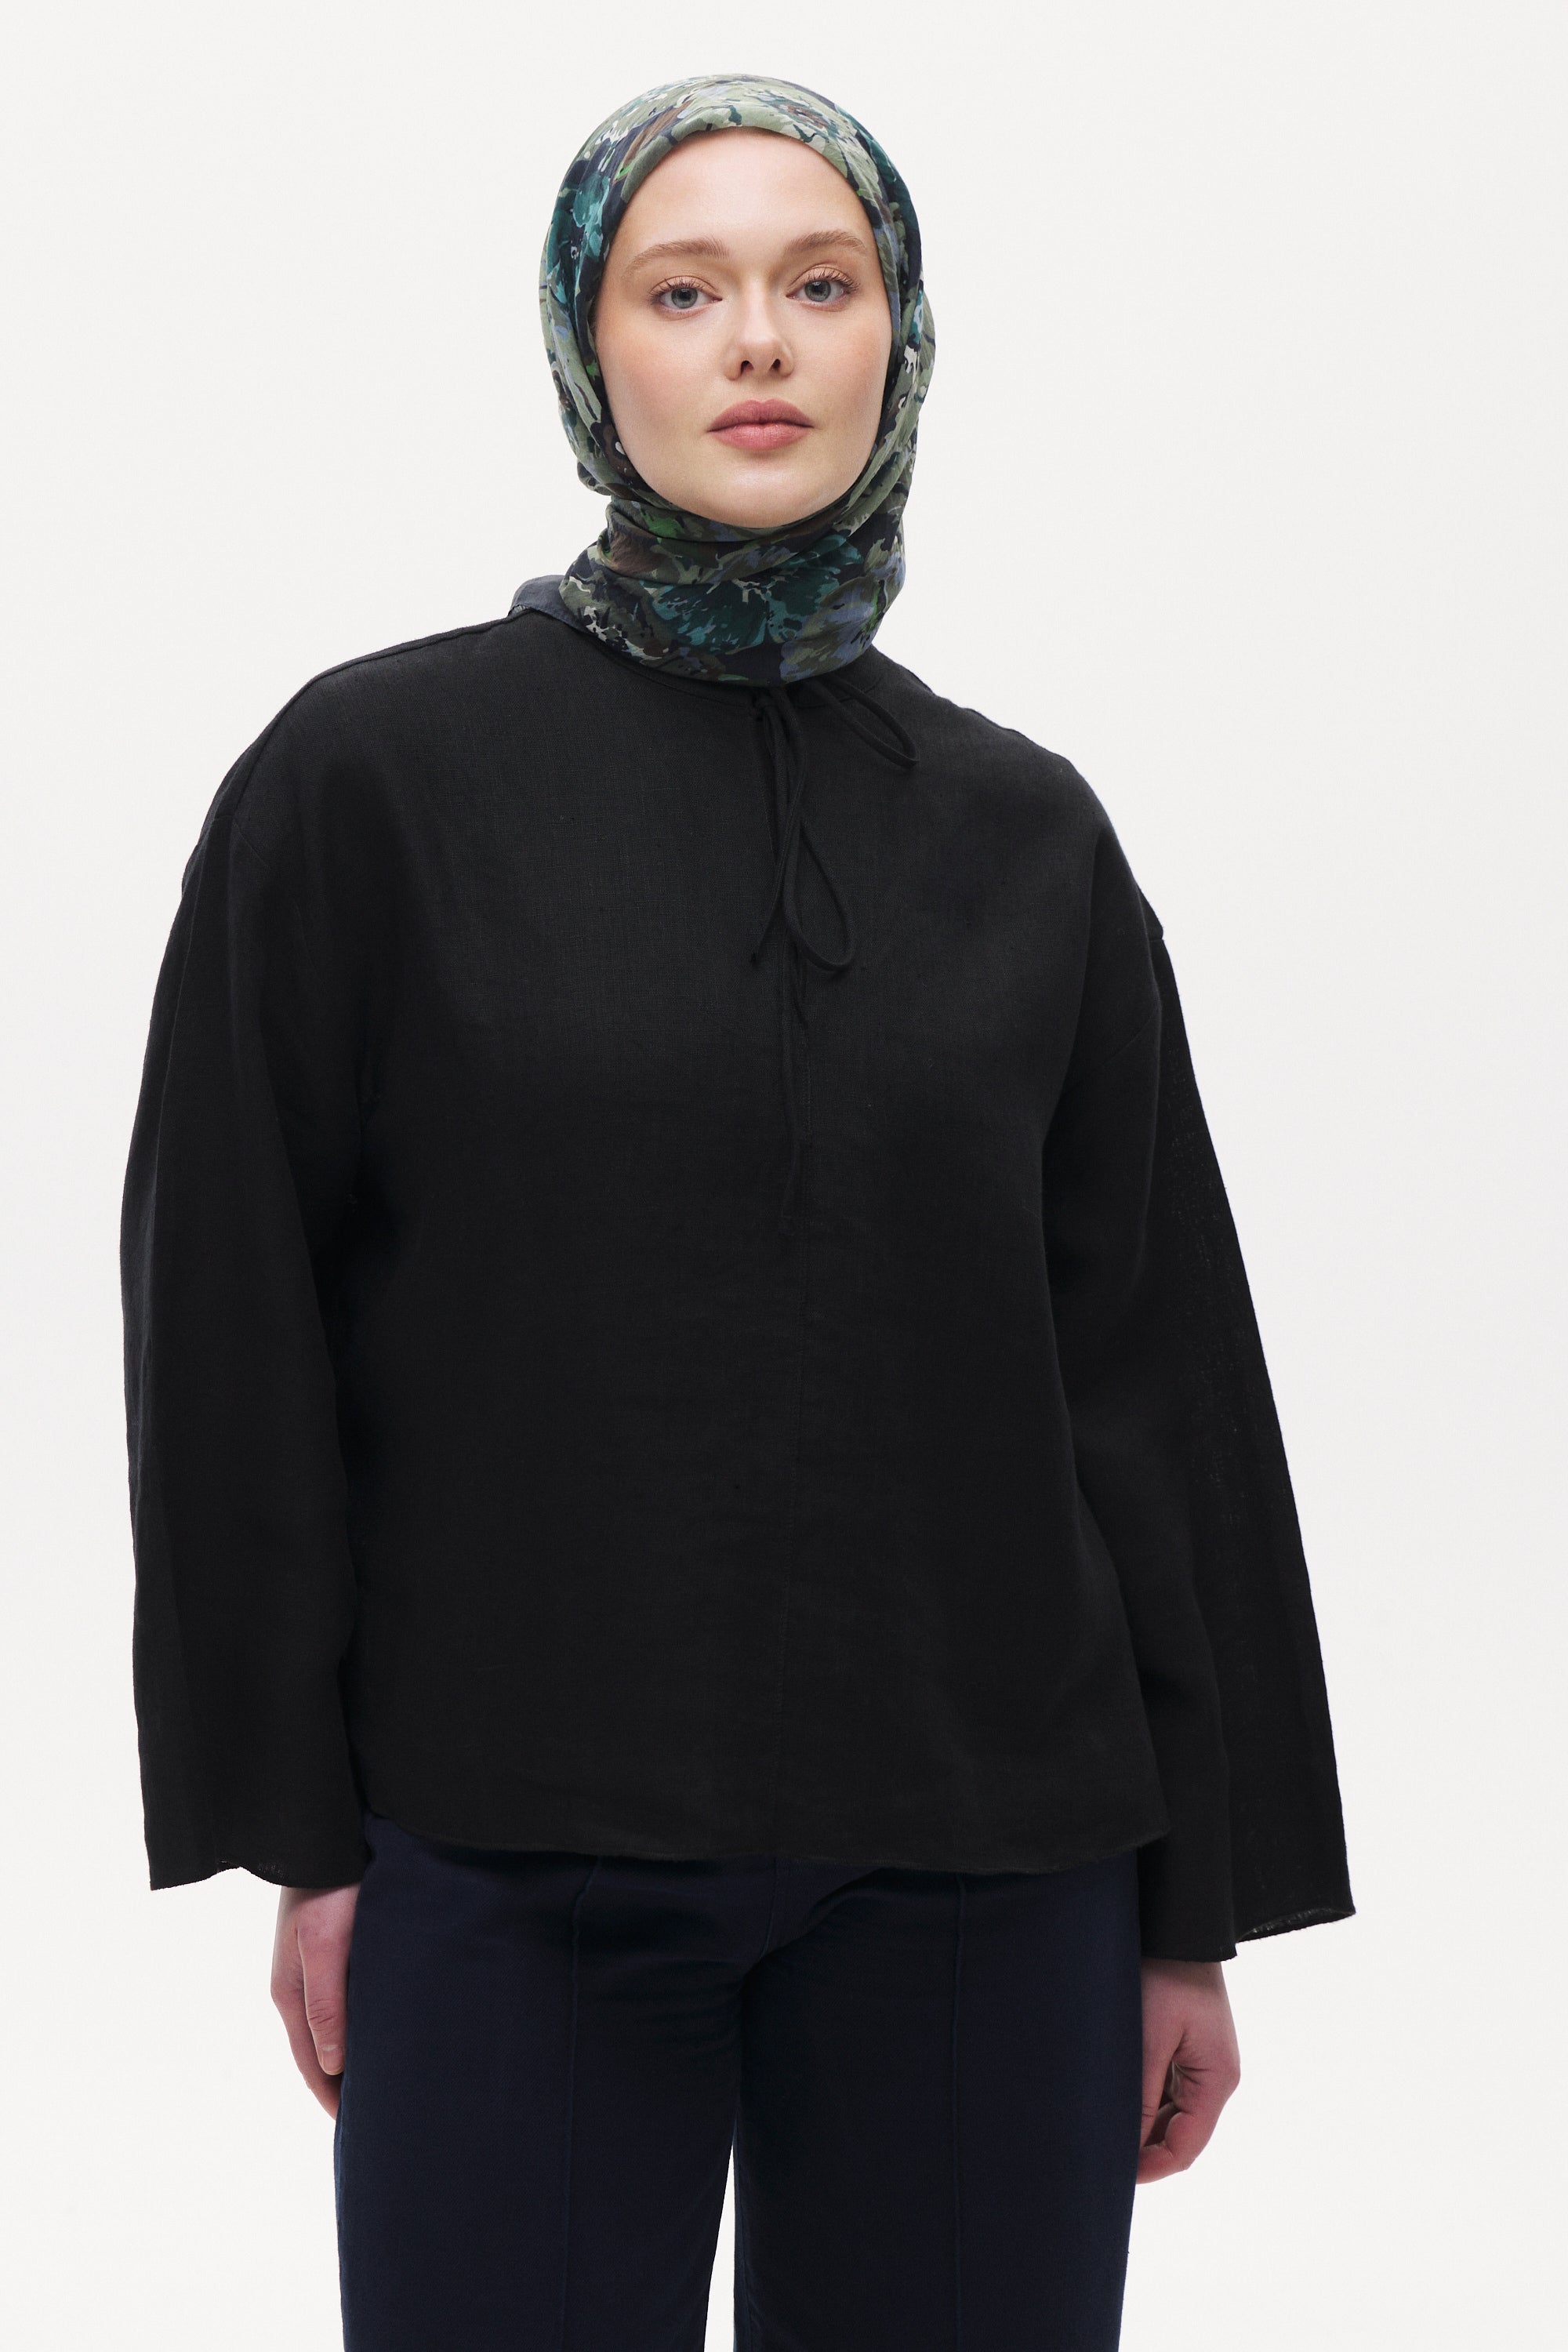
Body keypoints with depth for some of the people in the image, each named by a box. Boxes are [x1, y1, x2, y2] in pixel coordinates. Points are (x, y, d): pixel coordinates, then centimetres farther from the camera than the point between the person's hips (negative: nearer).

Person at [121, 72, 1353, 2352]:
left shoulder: (1027, 835, 6)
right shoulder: (375, 775, -1)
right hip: (515, 1843, -2)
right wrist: (298, 1829, -3)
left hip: (978, 1861, 3)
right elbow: (237, 1323, -1)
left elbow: (1155, 1370, 6)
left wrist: (1199, 1901, 5)